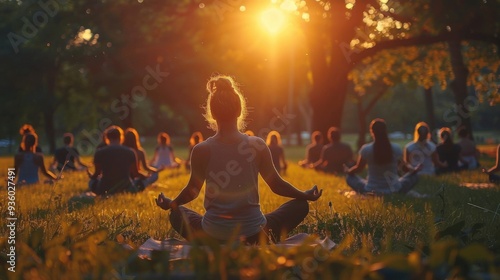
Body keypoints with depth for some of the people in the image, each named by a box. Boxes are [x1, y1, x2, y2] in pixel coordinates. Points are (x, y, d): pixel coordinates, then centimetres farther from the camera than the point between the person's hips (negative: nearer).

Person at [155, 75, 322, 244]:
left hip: (212, 236, 1)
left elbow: (192, 191, 5)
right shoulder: (257, 146, -9)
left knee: (177, 214, 32)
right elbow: (277, 185, 2)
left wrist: (170, 204, 26)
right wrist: (306, 195, 21)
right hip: (253, 234, -1)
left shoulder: (202, 150, -9)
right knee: (300, 206, 22)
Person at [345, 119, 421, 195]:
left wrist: (348, 171, 25)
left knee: (350, 177, 23)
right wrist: (414, 170, 31)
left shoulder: (366, 149, -13)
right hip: (394, 190, 1)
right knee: (413, 176, 25)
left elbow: (358, 168, 2)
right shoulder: (396, 149, -10)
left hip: (371, 190, -1)